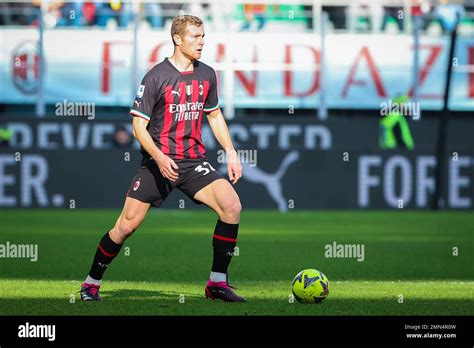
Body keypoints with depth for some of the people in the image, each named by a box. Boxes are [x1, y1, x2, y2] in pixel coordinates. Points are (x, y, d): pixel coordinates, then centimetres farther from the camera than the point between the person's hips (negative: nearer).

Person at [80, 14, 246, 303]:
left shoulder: (207, 75, 7)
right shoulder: (156, 77, -9)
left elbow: (214, 114, 22)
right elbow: (139, 126, -9)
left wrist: (231, 152, 12)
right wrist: (159, 157, -24)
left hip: (194, 160, 4)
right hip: (158, 162, -4)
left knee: (231, 205, -19)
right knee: (127, 225, -7)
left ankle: (217, 283, -9)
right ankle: (92, 283, 15)